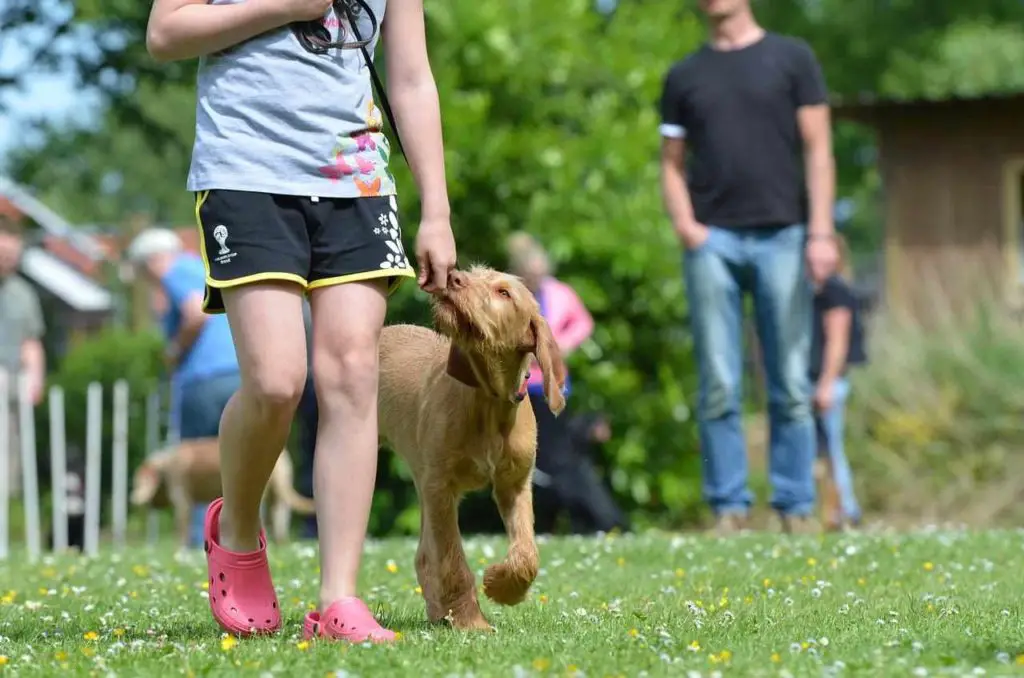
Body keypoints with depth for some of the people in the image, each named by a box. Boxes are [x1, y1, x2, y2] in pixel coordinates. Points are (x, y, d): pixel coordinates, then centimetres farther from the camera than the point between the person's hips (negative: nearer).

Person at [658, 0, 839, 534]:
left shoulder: (791, 59, 9)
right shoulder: (684, 76, 15)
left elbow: (818, 150, 4)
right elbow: (672, 163, 15)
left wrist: (820, 232, -6)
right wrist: (684, 225, -3)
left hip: (781, 235, -1)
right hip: (712, 240, 1)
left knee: (790, 385, -1)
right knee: (718, 386, -2)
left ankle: (796, 506, 3)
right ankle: (728, 506, 1)